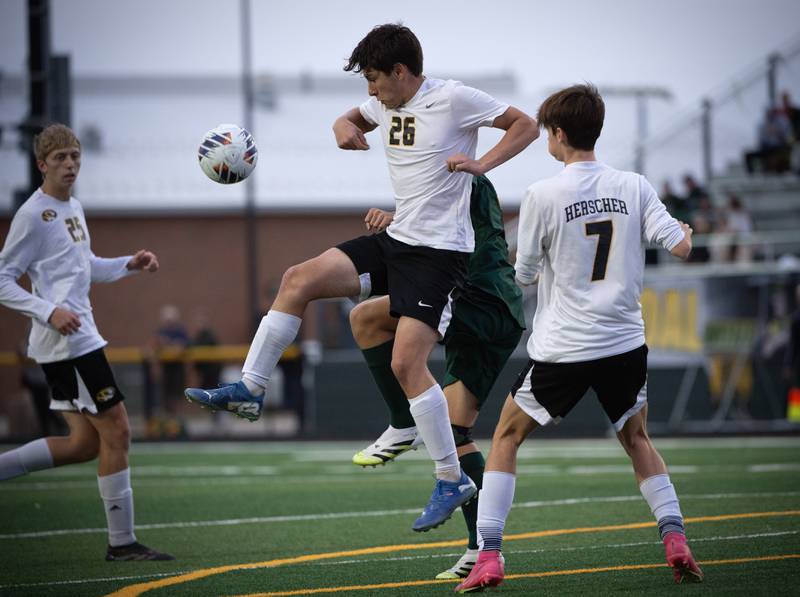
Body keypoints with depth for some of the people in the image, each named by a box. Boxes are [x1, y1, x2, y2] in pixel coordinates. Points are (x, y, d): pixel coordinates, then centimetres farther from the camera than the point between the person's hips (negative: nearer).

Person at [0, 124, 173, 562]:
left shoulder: (73, 208, 16)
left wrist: (130, 264, 13)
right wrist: (49, 312, -22)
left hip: (79, 338, 9)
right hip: (68, 341, -9)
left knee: (86, 442, 10)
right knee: (116, 431, -7)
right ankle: (122, 542, -1)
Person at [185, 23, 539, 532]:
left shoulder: (453, 99, -12)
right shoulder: (386, 104, 9)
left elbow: (525, 125, -7)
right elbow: (354, 119, 31)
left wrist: (480, 164, -21)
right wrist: (345, 127, 6)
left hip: (440, 251, -8)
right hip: (395, 241, 8)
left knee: (407, 363, -16)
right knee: (300, 279, -3)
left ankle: (453, 480, -7)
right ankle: (249, 390, 3)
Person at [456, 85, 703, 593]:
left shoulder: (543, 195, -10)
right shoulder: (634, 187, -1)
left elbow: (525, 274, -1)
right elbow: (680, 247, -4)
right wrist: (686, 232, 19)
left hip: (562, 349, -3)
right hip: (625, 342, 3)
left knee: (506, 438, 12)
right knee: (637, 438, 25)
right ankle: (676, 540, 7)